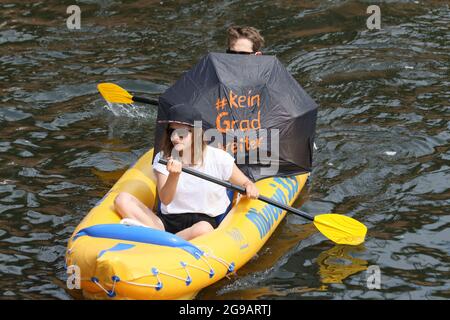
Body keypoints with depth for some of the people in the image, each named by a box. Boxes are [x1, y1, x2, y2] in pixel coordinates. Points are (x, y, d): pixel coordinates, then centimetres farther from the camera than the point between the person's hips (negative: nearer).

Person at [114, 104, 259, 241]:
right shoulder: (163, 159, 3)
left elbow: (245, 183, 10)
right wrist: (174, 175, -29)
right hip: (167, 221, 3)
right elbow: (165, 200, -9)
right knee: (122, 199, -19)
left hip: (205, 220, -3)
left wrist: (250, 187, -15)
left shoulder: (218, 158, -1)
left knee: (203, 229, -42)